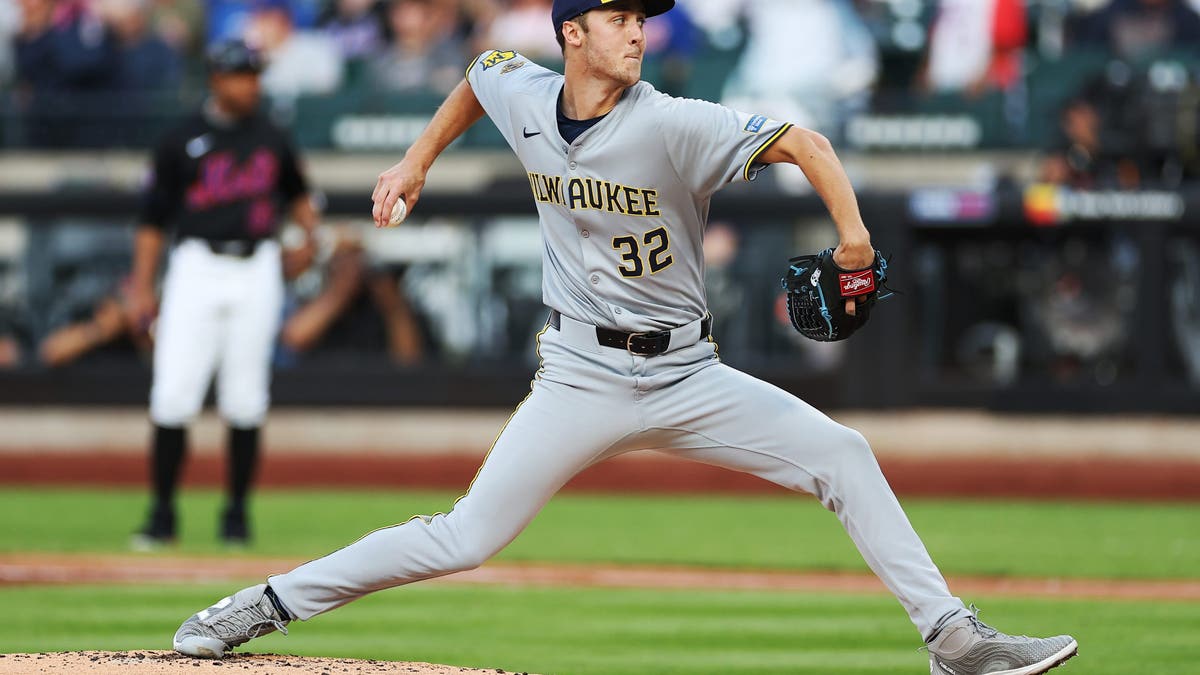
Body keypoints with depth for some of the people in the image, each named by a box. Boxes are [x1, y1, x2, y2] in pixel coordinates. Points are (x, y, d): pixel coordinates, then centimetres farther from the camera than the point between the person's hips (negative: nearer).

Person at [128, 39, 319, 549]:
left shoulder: (272, 139, 10)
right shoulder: (182, 142, 2)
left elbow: (295, 191, 26)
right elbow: (154, 217, 4)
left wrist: (311, 235, 8)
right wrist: (141, 286, -3)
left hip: (257, 272, 2)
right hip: (197, 268, -2)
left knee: (245, 402, 2)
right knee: (173, 396, -9)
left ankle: (236, 513, 12)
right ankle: (162, 513, -1)